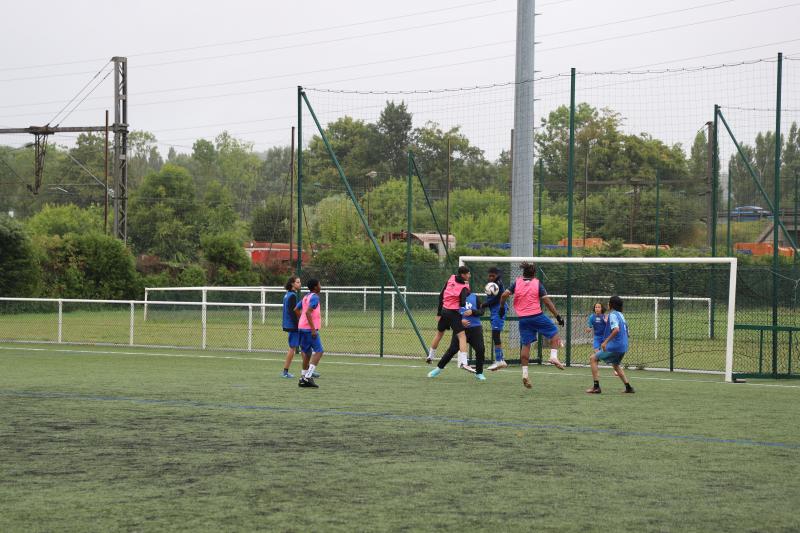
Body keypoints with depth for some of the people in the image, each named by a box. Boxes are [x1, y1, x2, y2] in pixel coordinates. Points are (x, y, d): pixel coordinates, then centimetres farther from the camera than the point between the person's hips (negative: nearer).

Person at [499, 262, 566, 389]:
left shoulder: (517, 282, 6)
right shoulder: (537, 283, -1)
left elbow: (504, 295, -3)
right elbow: (546, 301, -5)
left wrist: (501, 307, 14)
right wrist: (557, 316, -2)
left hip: (523, 319, 3)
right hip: (537, 315, -3)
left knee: (525, 345, 5)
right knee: (554, 333, 15)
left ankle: (525, 373, 0)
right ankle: (553, 356, -4)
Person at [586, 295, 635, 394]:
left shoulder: (613, 314, -11)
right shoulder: (621, 315, 16)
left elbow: (616, 329, -27)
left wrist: (606, 342, -27)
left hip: (614, 346, -9)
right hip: (623, 346, 9)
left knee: (593, 358, -3)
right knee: (615, 365, 31)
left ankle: (596, 387, -10)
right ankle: (628, 387, 27)